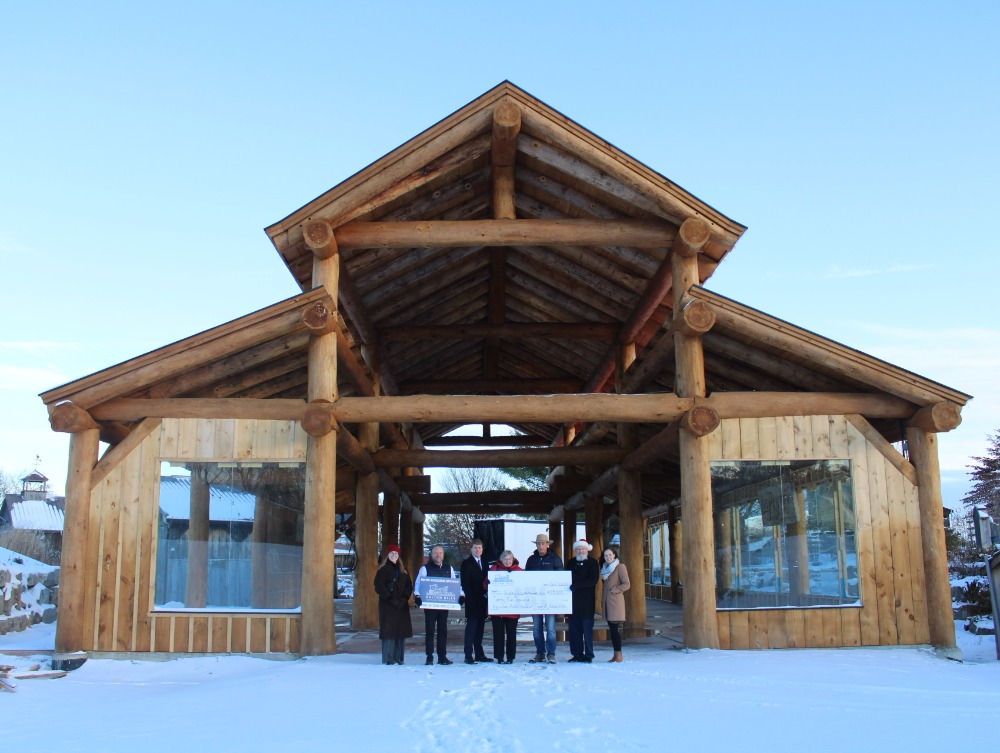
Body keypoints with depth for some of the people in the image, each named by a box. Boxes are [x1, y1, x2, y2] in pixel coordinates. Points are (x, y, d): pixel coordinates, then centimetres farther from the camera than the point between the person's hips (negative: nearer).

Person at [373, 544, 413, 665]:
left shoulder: (403, 571, 16)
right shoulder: (382, 570, 1)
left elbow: (409, 586, 12)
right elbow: (379, 587, -7)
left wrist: (404, 599, -5)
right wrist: (390, 599, -14)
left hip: (402, 605, 5)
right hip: (387, 605, -5)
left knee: (401, 631, 3)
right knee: (389, 631, -8)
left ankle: (398, 658, 9)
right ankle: (388, 658, -5)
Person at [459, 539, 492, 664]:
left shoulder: (484, 563, 15)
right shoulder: (466, 563, -1)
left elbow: (486, 580, 16)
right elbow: (465, 583, -7)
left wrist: (487, 595, 4)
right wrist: (470, 597, -14)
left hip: (482, 601, 5)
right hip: (472, 601, -5)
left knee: (480, 628, 9)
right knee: (471, 628, -5)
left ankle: (479, 654, 13)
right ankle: (469, 656, -4)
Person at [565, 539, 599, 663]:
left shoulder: (592, 563, 2)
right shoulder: (571, 563, 16)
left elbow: (593, 580, -10)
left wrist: (576, 585, -18)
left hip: (587, 601, -4)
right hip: (573, 600, 4)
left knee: (587, 629, -3)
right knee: (574, 630, 4)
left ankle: (588, 655, 2)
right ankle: (577, 654, 11)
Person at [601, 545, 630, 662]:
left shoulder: (620, 566, -4)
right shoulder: (605, 568, 17)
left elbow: (627, 584, -10)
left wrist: (615, 590, -15)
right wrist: (602, 600, 12)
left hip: (616, 601, -7)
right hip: (607, 602, 7)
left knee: (615, 628, -9)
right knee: (611, 628, 7)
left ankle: (618, 654, -6)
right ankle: (615, 654, 10)